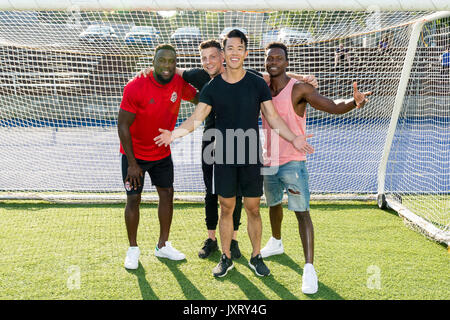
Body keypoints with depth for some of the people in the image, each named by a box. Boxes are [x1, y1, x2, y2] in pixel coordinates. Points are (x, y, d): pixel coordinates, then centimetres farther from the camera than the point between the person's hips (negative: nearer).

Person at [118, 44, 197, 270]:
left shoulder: (179, 84, -10)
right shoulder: (135, 88, -25)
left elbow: (198, 98, 13)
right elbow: (123, 126, -20)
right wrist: (132, 163, -20)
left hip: (162, 153, 5)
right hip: (134, 153, -5)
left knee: (167, 193, 8)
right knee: (133, 198, -2)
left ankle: (163, 245, 23)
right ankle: (133, 249, 14)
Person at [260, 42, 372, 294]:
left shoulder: (299, 89, -12)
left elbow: (333, 107, -20)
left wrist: (355, 102, -39)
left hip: (292, 161, -6)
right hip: (268, 161, 6)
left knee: (302, 212, -12)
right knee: (273, 204, 24)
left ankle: (309, 268, -14)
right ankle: (276, 243, 49)